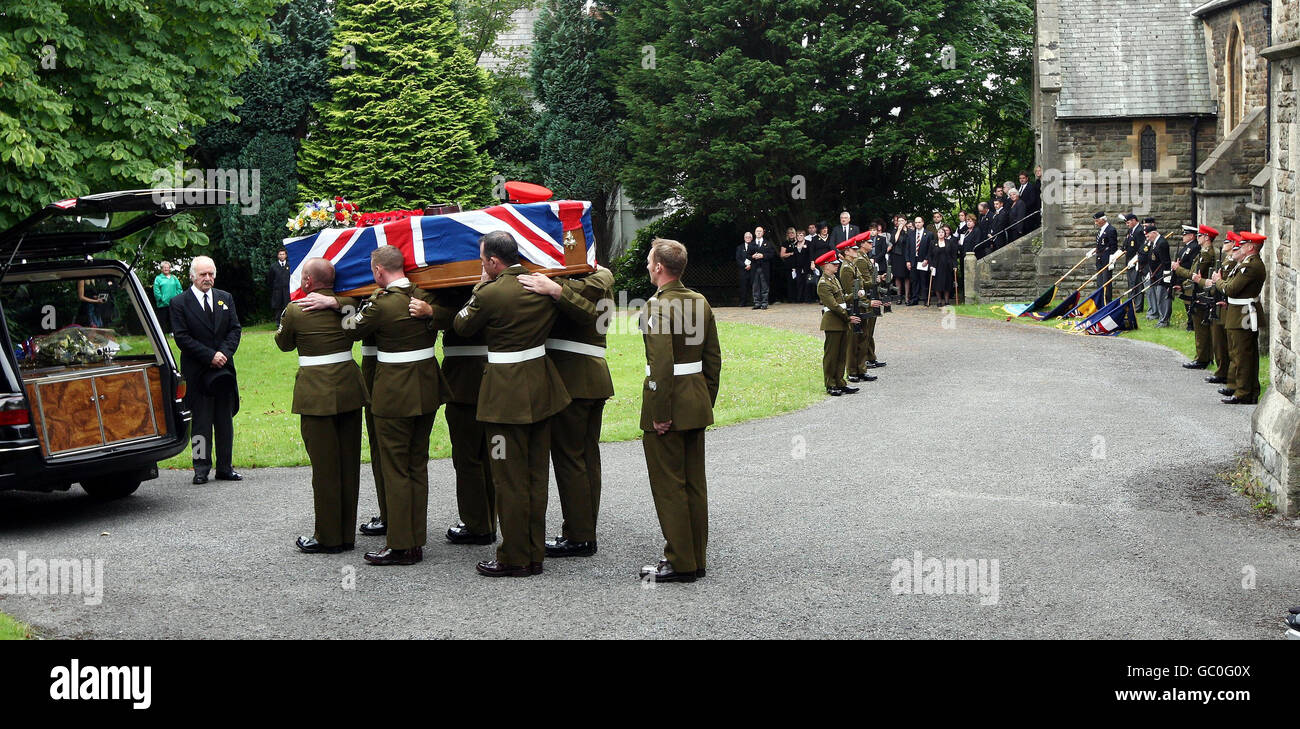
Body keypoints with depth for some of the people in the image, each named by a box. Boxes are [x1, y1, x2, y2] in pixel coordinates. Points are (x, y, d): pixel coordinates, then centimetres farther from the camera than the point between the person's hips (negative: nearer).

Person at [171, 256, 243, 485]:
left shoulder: (225, 299, 11)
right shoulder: (180, 303, -3)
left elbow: (235, 329, 8)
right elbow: (182, 337, -9)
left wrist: (224, 353, -9)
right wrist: (210, 356, -15)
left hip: (223, 369, 4)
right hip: (197, 372, -4)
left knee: (225, 420, 8)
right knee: (200, 421, -1)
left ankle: (225, 468, 15)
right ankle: (201, 468, 5)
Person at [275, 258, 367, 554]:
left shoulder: (295, 311, -7)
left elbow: (284, 344, 10)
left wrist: (282, 323, 30)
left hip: (316, 393, -4)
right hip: (349, 388, 4)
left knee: (324, 466, 1)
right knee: (349, 464, 11)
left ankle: (328, 538, 7)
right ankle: (346, 533, 18)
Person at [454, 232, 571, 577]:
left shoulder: (490, 294, -16)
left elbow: (462, 325, -1)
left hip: (507, 394, -7)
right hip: (542, 390, 7)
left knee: (509, 480, 1)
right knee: (537, 476, 12)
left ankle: (514, 558, 6)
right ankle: (535, 554, 19)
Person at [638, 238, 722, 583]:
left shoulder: (659, 305, -17)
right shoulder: (700, 302, 8)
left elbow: (662, 363, -22)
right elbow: (713, 357, 11)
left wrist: (659, 413, -18)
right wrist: (707, 399, 17)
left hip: (667, 403, -8)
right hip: (697, 405, 8)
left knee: (668, 486, 0)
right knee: (694, 483, 13)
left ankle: (679, 563, 4)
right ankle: (696, 558, 21)